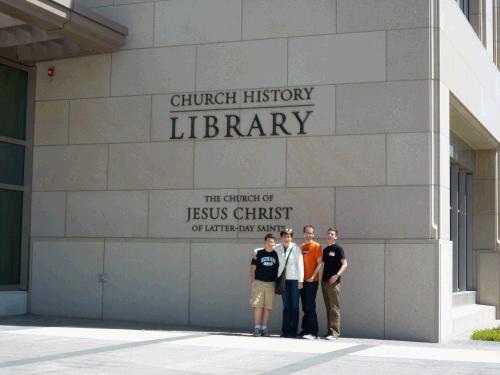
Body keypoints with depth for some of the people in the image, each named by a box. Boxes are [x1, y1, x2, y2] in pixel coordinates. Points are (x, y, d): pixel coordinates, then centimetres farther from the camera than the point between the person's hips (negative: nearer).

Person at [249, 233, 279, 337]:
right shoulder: (258, 253, 3)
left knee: (267, 307, 4)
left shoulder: (276, 254, 7)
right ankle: (257, 327, -1)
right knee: (258, 306, -6)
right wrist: (252, 282, -5)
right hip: (258, 282, -2)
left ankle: (264, 328, 10)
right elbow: (253, 268, 3)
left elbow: (278, 270, 13)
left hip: (271, 284, 2)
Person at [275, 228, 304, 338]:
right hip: (282, 279, 3)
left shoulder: (296, 248, -2)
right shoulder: (277, 248, 7)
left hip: (294, 279, -3)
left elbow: (300, 264, -2)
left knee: (294, 306, 0)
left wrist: (300, 280, -5)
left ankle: (293, 331, 4)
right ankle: (285, 330, 7)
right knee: (286, 306, 4)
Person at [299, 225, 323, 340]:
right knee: (305, 307, 9)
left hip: (312, 281, -6)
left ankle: (312, 332, -7)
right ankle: (306, 330, 16)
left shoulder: (316, 246, -3)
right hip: (303, 280, 6)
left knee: (310, 307, -8)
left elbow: (319, 263, -8)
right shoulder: (301, 247, 14)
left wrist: (312, 277, -16)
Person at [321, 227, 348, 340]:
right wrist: (321, 278, 10)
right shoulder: (325, 250, 16)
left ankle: (335, 332, -7)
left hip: (334, 282, -7)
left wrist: (337, 275, -23)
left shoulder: (338, 249, -4)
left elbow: (345, 264, -10)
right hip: (324, 281, 7)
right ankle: (330, 331, 15)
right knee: (328, 308, 10)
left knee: (334, 308, -7)